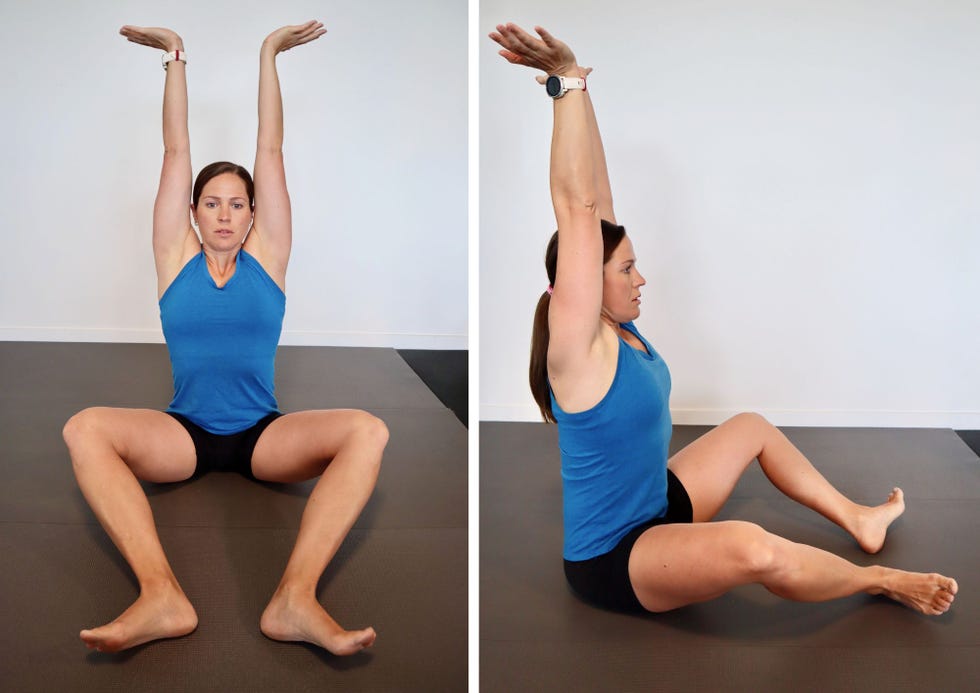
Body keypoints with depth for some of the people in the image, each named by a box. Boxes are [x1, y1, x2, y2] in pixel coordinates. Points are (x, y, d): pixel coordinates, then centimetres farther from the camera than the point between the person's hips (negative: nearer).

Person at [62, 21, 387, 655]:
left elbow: (271, 150, 5)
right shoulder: (177, 257, 8)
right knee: (84, 428, -30)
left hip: (265, 435, 0)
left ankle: (296, 597, -47)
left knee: (367, 432, -30)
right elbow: (176, 153, 5)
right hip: (184, 433, 0)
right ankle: (161, 595, -47)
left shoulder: (266, 255, 8)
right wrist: (176, 58, 5)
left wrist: (269, 56, 5)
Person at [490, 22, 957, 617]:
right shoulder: (578, 342, -23)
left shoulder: (616, 327, 1)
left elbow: (600, 198, -2)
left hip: (656, 509, 10)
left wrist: (580, 88, -4)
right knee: (752, 548, -35)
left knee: (753, 427, 24)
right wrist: (570, 85, -32)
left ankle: (858, 520, 36)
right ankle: (878, 581, -8)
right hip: (611, 561, -10)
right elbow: (578, 207, -32)